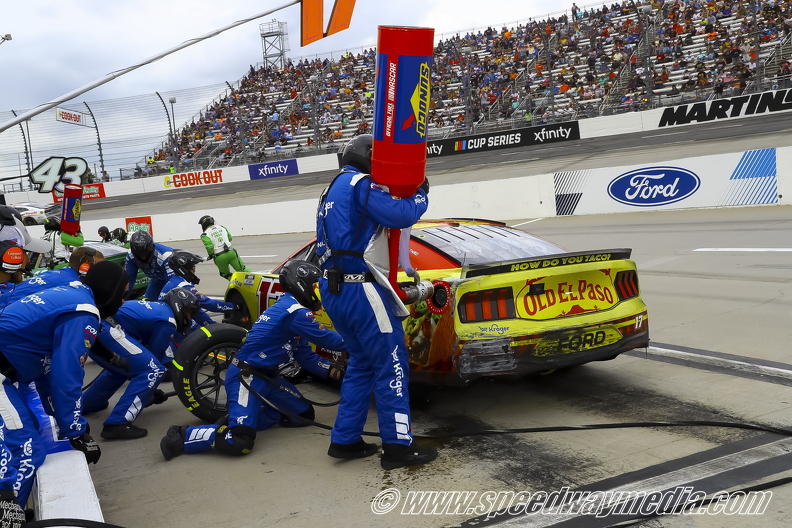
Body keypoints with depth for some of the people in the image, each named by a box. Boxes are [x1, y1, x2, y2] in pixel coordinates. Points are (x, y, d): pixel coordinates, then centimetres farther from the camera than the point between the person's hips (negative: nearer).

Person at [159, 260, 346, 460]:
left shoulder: (290, 309, 13)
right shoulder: (294, 311, -19)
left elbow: (307, 357, 13)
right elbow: (325, 338, -15)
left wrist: (334, 372, 3)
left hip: (266, 376, 11)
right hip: (246, 376, -11)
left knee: (305, 414, 10)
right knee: (239, 442, -22)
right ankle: (181, 437, -4)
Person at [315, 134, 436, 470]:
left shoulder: (332, 191, 22)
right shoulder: (360, 184, -9)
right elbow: (401, 215, -20)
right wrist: (420, 194, -3)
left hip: (334, 289, 10)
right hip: (361, 290, -10)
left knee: (361, 363, 17)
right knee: (391, 365, -3)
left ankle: (345, 440, 20)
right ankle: (397, 446, 2)